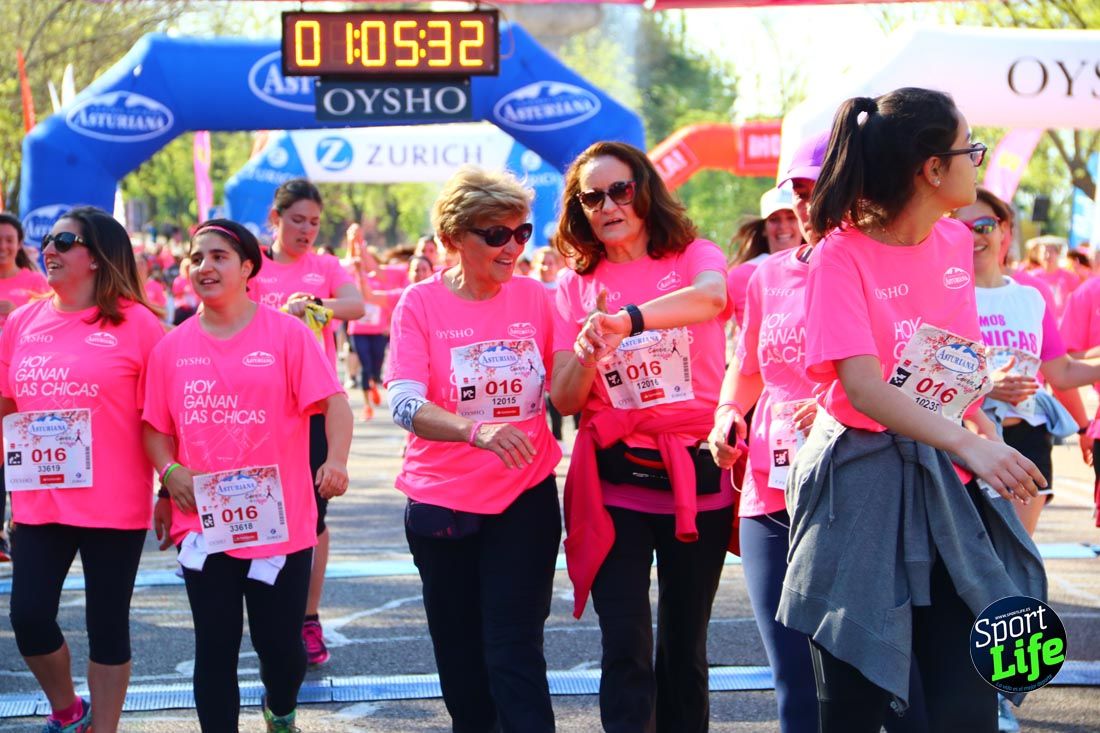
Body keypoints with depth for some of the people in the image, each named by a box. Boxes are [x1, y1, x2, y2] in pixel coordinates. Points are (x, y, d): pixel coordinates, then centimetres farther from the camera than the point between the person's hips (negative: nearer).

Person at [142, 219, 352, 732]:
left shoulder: (287, 333, -3)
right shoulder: (173, 347, 6)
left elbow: (333, 401, -9)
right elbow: (154, 425, 11)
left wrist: (337, 460, -26)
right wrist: (170, 470, -8)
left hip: (279, 520, -2)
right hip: (204, 523, 2)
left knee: (280, 643, 7)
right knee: (215, 648, 4)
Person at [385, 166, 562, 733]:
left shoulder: (533, 297, -1)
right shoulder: (421, 303, -8)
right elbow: (403, 403, -22)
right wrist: (475, 429, -39)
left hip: (524, 496, 0)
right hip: (442, 501, 0)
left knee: (514, 649, -6)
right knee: (460, 655, 12)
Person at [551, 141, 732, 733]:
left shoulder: (694, 257, -1)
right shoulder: (576, 286, 5)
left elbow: (710, 297, -27)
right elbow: (564, 400, 0)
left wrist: (627, 321, -42)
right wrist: (588, 352, -22)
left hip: (697, 476, -1)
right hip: (614, 479, 1)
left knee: (685, 645, 9)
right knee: (626, 650, -6)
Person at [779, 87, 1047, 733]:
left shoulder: (956, 242, 7)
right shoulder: (842, 256, -13)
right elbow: (863, 388, -24)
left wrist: (988, 432, 9)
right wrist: (972, 445, -35)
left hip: (948, 485, 5)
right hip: (865, 489, -5)